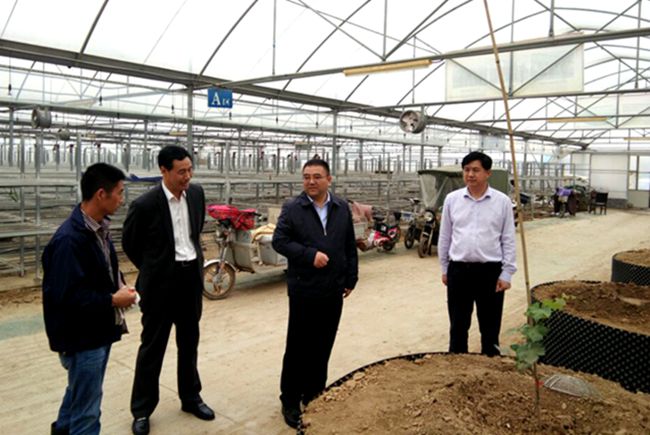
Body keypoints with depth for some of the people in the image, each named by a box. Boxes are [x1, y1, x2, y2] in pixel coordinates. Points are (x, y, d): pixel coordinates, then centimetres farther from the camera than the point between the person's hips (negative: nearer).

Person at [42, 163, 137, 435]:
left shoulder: (98, 228, 2)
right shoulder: (69, 239, -27)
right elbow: (66, 295, -28)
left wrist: (119, 287, -2)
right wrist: (112, 300, -21)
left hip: (99, 330, 9)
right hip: (82, 337, -9)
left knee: (80, 391, 29)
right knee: (87, 408, 7)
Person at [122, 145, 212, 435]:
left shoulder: (196, 193, -1)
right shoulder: (145, 204, -17)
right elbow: (129, 242, -1)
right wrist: (152, 269, 7)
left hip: (192, 276, 5)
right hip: (160, 281, -5)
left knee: (189, 342, 17)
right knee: (152, 346, 7)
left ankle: (190, 397, 34)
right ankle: (142, 410, 23)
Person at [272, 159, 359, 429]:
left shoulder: (342, 208, 6)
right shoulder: (292, 208, -4)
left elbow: (350, 246, 10)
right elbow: (279, 241, -9)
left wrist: (351, 279, 8)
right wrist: (310, 255, -19)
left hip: (333, 290, 4)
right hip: (303, 290, -3)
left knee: (323, 346, 13)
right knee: (298, 348, 4)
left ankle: (314, 395, 29)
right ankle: (290, 401, 18)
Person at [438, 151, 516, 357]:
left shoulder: (502, 201, -3)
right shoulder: (452, 199, 1)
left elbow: (508, 240, 0)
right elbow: (444, 237, 8)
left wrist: (507, 273, -4)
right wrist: (444, 268, 9)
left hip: (490, 271, -1)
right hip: (459, 270, 2)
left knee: (490, 326, 10)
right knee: (458, 324, 12)